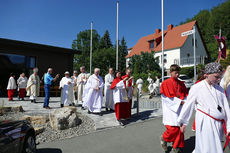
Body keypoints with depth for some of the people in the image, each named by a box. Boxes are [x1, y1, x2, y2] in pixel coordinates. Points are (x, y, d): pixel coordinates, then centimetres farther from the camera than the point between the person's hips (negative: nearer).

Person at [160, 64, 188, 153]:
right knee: (173, 128, -9)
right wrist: (179, 102, -14)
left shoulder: (181, 84, 10)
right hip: (171, 109, -5)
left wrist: (184, 102, -9)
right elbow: (167, 97, -11)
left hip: (180, 108, 5)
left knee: (180, 128, 7)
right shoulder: (166, 83, -7)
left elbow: (185, 95, 11)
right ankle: (164, 138, 20)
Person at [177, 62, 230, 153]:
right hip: (205, 123, -5)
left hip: (219, 124, 6)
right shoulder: (197, 88, -8)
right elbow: (188, 106, -3)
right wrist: (183, 122, 3)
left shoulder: (220, 89, 7)